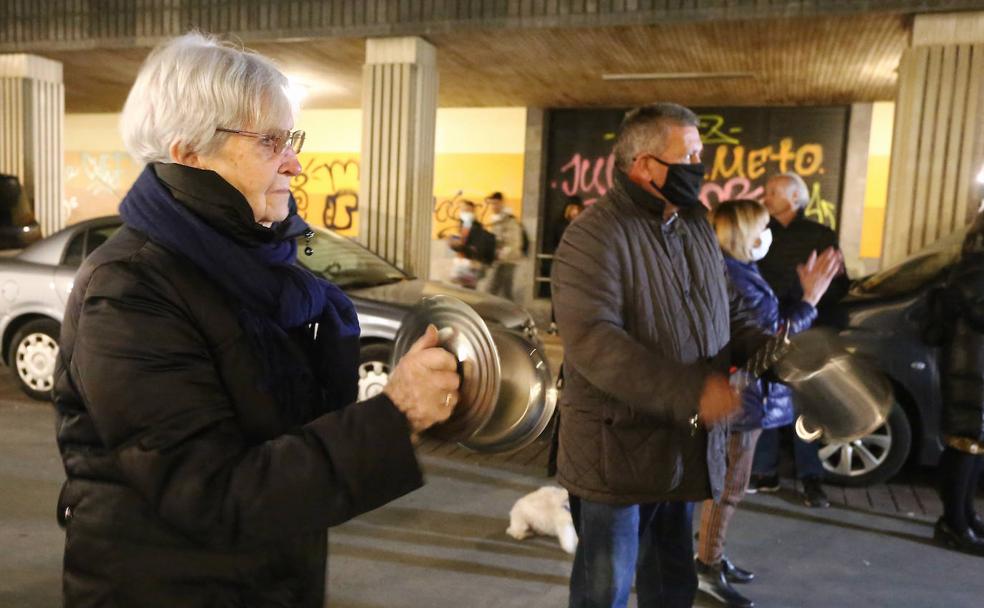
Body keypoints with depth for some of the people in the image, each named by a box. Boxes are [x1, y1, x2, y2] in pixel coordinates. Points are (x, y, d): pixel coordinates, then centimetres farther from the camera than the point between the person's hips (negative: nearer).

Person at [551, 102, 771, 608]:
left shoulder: (697, 225, 9)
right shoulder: (596, 235, -18)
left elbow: (729, 313, 16)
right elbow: (592, 340, -29)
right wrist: (690, 391, -32)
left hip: (684, 446, 8)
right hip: (616, 449, -7)